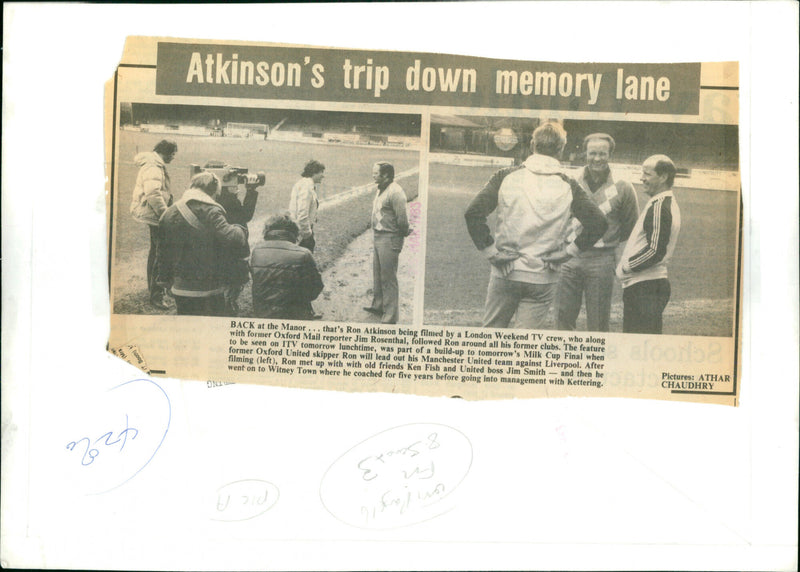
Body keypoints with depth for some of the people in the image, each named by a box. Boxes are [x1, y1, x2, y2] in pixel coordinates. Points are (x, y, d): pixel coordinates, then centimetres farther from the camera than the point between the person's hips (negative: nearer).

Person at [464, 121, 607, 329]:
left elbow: (473, 213, -10)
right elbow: (598, 223, -5)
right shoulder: (568, 186, 0)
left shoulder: (506, 176, -1)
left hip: (505, 273, 0)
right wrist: (569, 251, 1)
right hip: (543, 279, 0)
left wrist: (489, 250, -4)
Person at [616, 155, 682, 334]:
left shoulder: (659, 206, -16)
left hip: (644, 288, -11)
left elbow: (655, 251, -22)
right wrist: (627, 264, 14)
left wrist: (626, 267, -11)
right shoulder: (669, 203, 18)